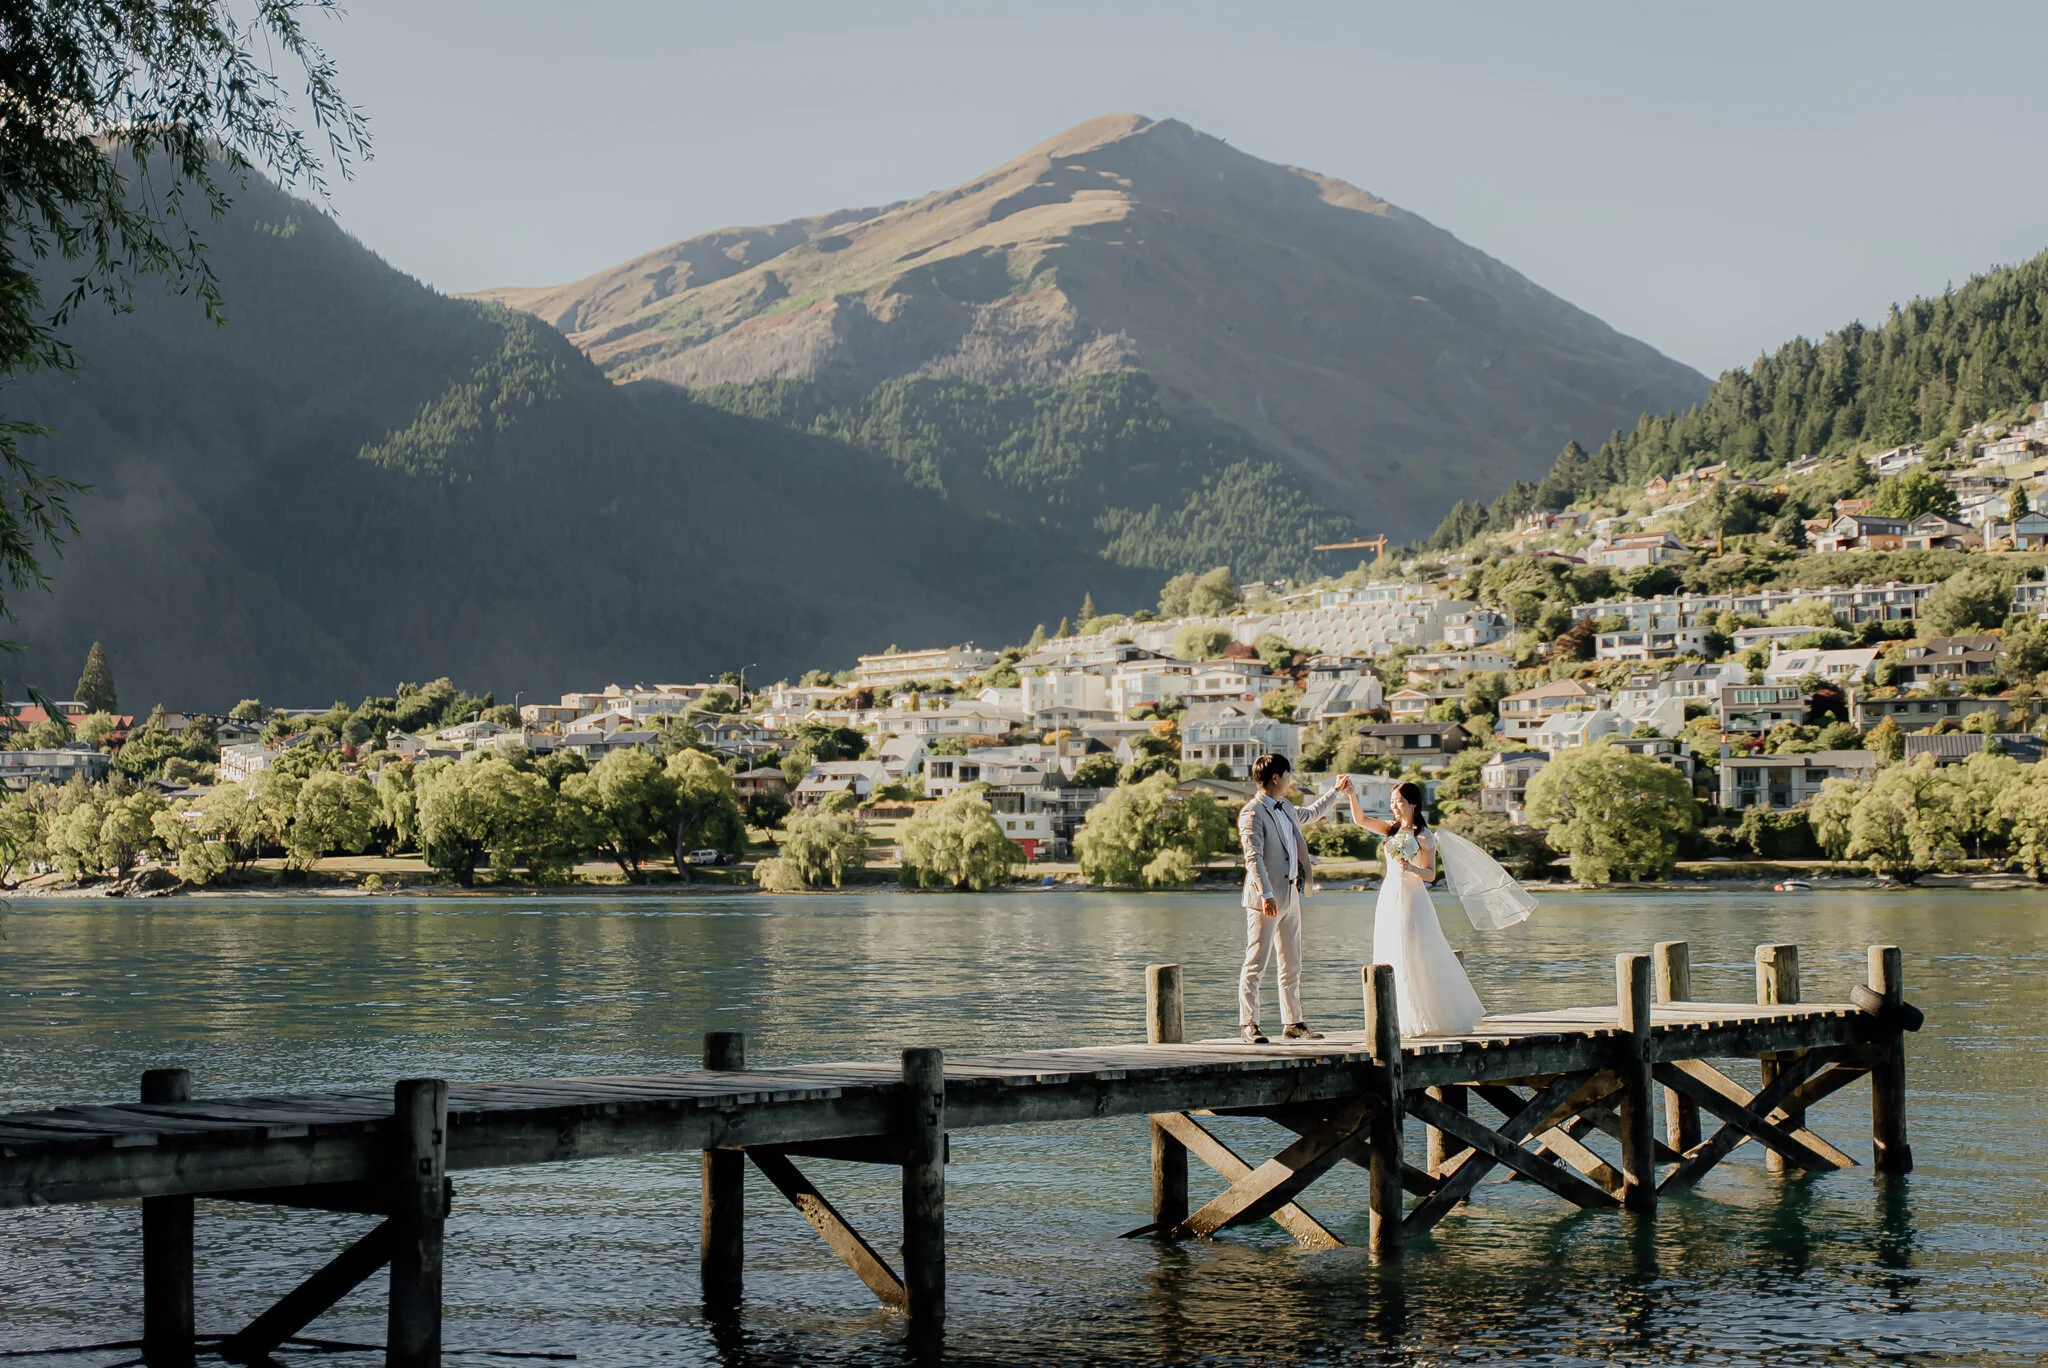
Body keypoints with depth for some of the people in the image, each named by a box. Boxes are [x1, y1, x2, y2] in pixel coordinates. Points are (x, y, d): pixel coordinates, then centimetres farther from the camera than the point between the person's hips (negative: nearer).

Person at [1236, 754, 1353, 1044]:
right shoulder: (1252, 813, -13)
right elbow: (1253, 858, -20)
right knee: (1256, 963, -8)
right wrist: (1266, 895, -27)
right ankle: (1248, 1025, -7)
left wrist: (1336, 792, 46)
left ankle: (1293, 1023, 17)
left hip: (1291, 895, 9)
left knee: (1292, 965, 11)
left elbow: (1309, 814, 39)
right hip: (1267, 898, -9)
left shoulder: (1285, 808, 15)